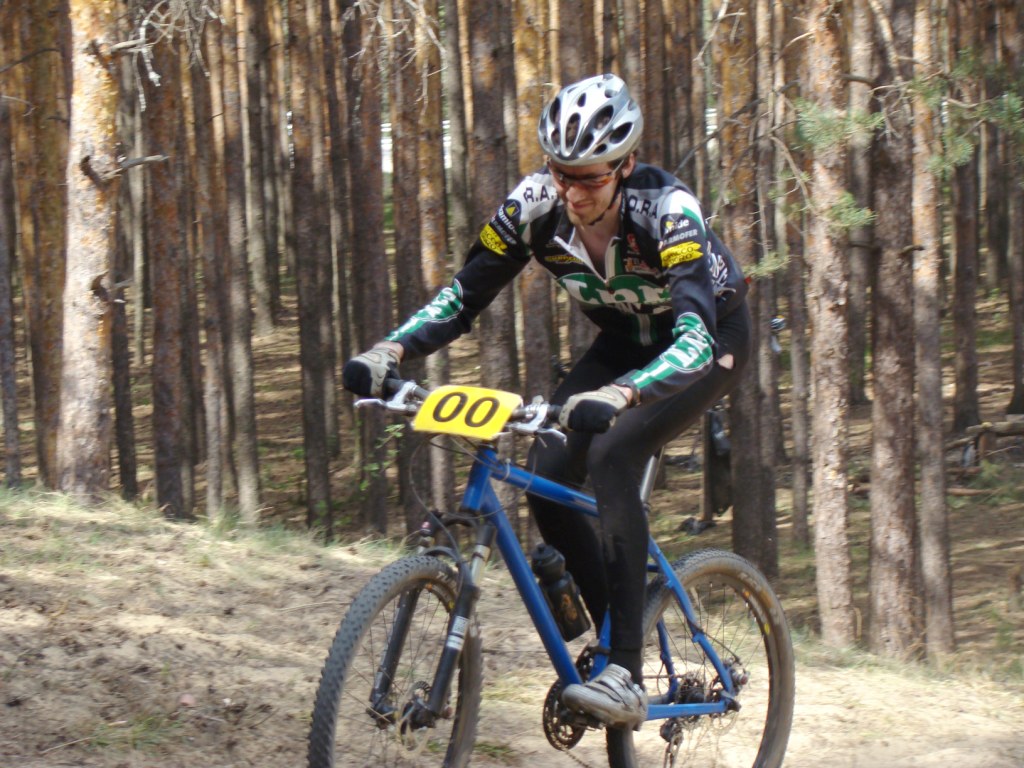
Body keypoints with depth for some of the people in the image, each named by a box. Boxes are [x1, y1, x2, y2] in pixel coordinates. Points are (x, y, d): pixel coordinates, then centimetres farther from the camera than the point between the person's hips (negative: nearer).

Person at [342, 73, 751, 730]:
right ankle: (619, 642, 4)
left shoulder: (666, 210, -35)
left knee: (611, 457, -29)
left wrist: (618, 397, -64)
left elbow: (696, 336, -46)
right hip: (626, 342, 6)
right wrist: (390, 352, -31)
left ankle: (627, 679, -29)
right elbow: (464, 296, -13)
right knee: (548, 475, -15)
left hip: (713, 339, -6)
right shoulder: (535, 205, -20)